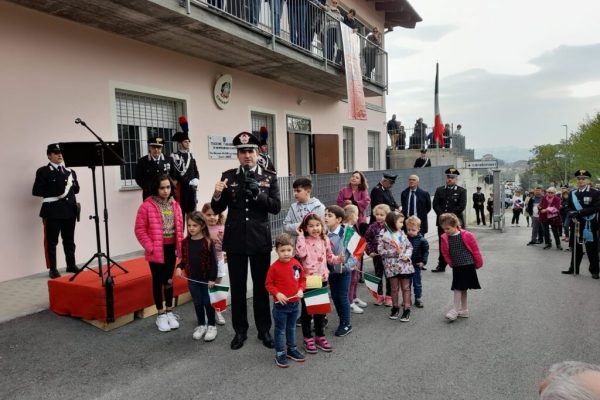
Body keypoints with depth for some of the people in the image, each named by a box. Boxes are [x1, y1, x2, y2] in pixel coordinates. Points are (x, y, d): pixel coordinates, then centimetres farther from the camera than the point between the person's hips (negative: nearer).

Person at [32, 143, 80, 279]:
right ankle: (53, 269, 7)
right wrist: (54, 193, -12)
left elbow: (76, 189, 18)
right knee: (51, 241, 1)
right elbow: (36, 191, -6)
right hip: (52, 211, -5)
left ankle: (71, 265, 22)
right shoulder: (43, 171, -1)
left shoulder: (70, 171, 16)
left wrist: (70, 185, -2)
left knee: (69, 240, 12)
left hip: (70, 209, 5)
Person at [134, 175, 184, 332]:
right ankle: (161, 314, 19)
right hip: (156, 250, -4)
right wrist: (150, 247, -15)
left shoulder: (175, 205, 6)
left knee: (169, 280, 14)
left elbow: (179, 227, 12)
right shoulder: (147, 206, -11)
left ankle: (169, 312, 27)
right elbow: (140, 229, -10)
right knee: (158, 281, 6)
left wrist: (180, 245, 5)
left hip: (171, 248, 5)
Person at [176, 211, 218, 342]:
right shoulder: (185, 242, 0)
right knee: (197, 303, 14)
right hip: (192, 279, 4)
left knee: (208, 303, 7)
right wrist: (180, 267, -9)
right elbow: (184, 259, 11)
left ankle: (212, 326, 23)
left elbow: (213, 262, -12)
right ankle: (201, 325, 29)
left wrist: (212, 278, -14)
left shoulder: (208, 242, -14)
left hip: (206, 279, -4)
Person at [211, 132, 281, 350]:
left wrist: (258, 193, -21)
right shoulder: (228, 176, 2)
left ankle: (264, 330, 25)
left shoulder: (269, 177, 0)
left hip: (260, 239, 0)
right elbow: (217, 209, 2)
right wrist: (217, 194, -19)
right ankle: (240, 330, 25)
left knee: (261, 286, 10)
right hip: (235, 239, 1)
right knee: (237, 287, 10)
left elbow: (276, 207, -6)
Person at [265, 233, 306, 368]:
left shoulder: (296, 264, -4)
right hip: (280, 304, -4)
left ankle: (292, 349, 36)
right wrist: (277, 294, -21)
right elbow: (268, 284, -8)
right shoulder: (274, 267, -15)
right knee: (280, 330, 7)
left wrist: (301, 290, -9)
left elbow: (302, 279, 7)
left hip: (295, 303, 4)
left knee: (291, 328, 21)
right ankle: (280, 354, 20)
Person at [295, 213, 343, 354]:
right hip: (307, 280, -4)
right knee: (306, 309, 7)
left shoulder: (325, 240, 4)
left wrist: (338, 259, -6)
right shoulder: (303, 240, -10)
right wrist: (300, 236, -23)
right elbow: (301, 253, -30)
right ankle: (308, 338, 22)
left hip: (322, 279, 4)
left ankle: (320, 336, 31)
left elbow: (329, 257, 13)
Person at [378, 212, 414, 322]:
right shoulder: (385, 236, -11)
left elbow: (409, 246, 8)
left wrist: (407, 255, -11)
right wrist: (394, 252, -17)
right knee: (394, 288, 11)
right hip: (392, 266, -3)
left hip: (404, 264, 3)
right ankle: (395, 308, 29)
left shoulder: (402, 233, 2)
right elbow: (381, 250, -11)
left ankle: (406, 310, 18)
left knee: (406, 288, 8)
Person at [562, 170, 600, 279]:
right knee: (576, 248, 13)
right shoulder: (572, 193, 10)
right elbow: (569, 207, 14)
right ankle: (573, 268, 22)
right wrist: (571, 214, -8)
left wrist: (579, 212, -22)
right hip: (576, 225, 5)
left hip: (589, 226, -4)